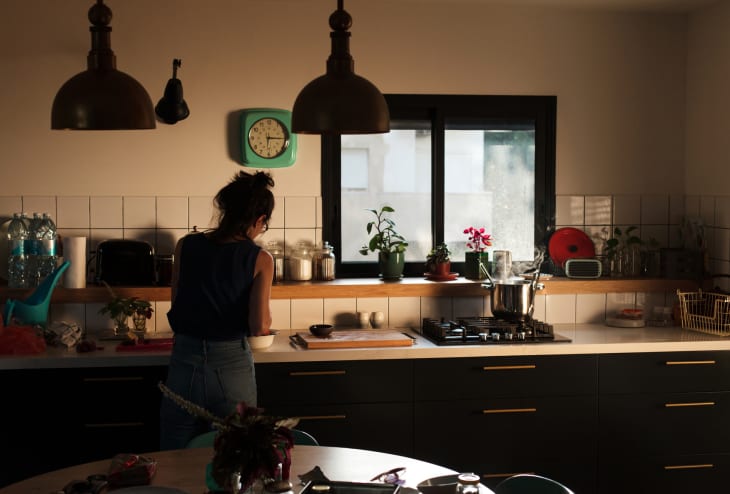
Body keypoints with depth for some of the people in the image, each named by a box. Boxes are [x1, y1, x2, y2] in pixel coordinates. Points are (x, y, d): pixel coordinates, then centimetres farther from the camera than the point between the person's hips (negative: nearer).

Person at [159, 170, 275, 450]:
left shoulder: (186, 246, 1)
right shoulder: (259, 259, -7)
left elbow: (177, 306, 9)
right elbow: (260, 327, -14)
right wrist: (265, 319, 8)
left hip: (185, 364, 2)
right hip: (232, 367, -2)